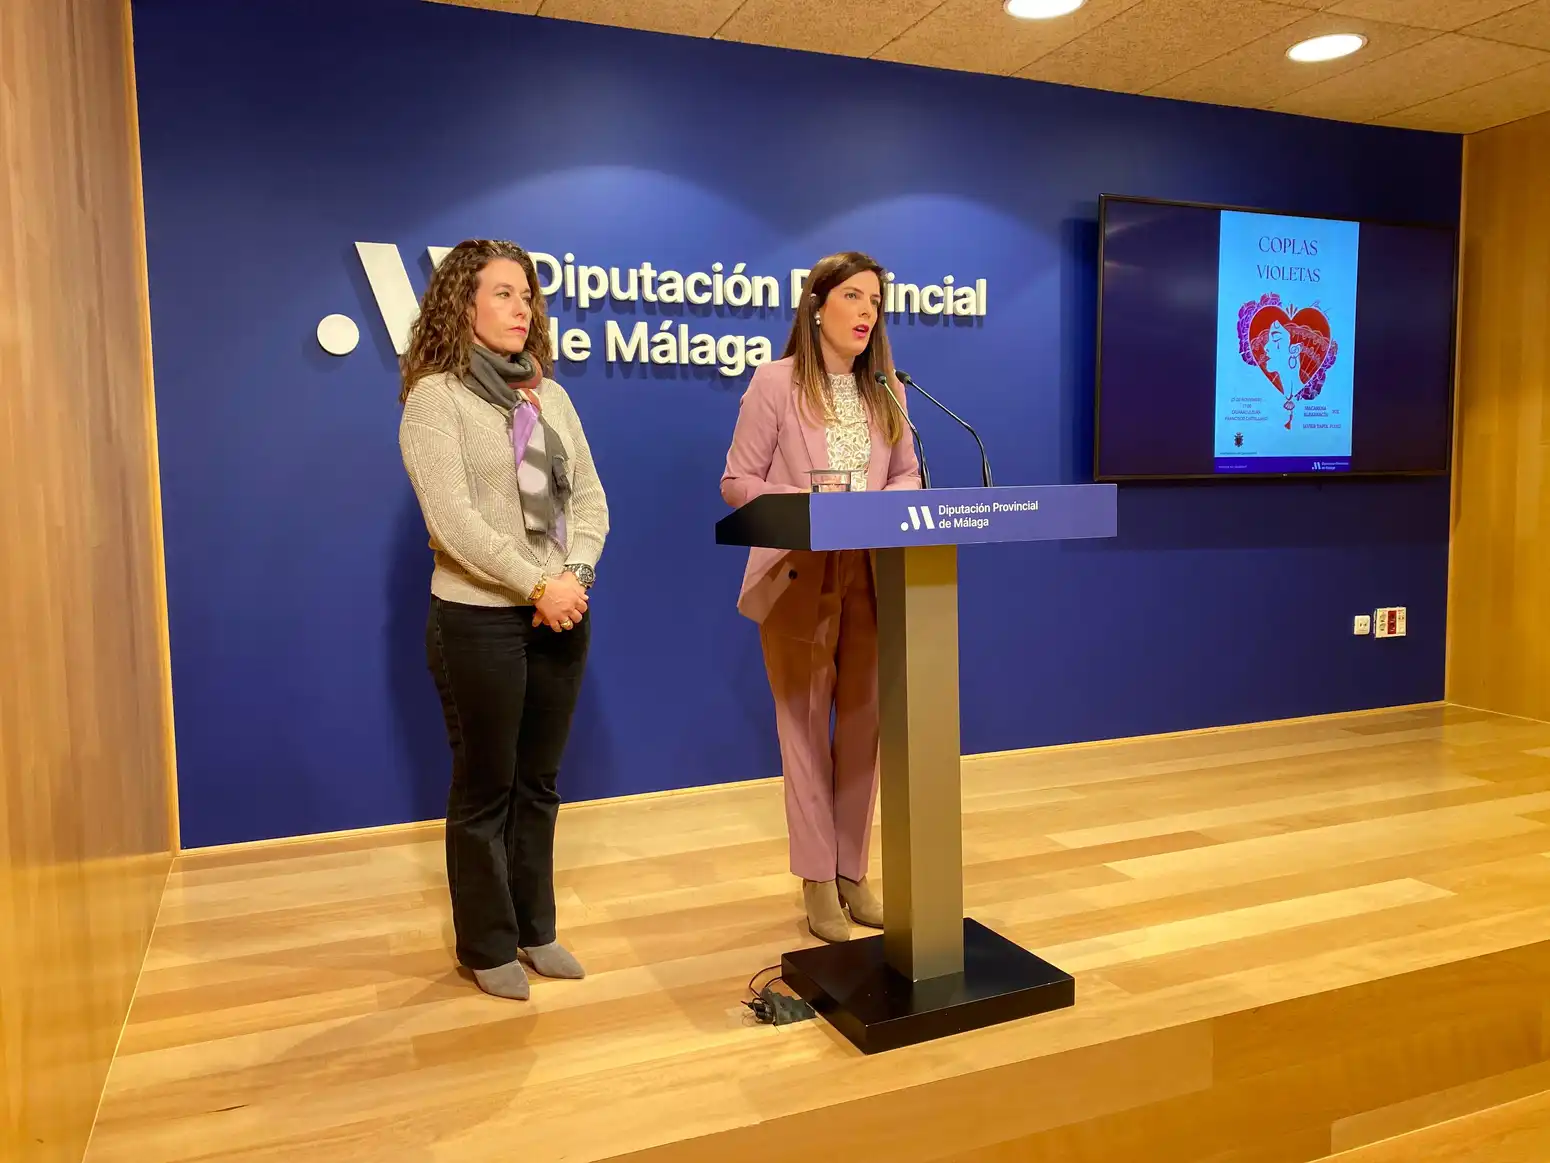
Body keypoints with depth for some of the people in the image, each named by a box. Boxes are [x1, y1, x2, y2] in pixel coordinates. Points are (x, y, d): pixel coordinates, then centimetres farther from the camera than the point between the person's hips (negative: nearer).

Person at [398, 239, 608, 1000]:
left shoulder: (550, 395, 11)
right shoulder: (435, 397, -7)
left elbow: (589, 494, 8)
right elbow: (451, 517, -17)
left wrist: (575, 575, -9)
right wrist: (536, 585, -19)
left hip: (560, 614, 6)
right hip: (479, 618, -5)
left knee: (538, 781, 14)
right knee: (485, 787, 7)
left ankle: (534, 929, 28)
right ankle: (487, 946, 22)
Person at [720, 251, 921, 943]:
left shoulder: (886, 389, 12)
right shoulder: (776, 383, -4)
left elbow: (909, 472, 14)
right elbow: (737, 483, -5)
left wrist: (889, 500, -9)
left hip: (872, 577, 5)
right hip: (800, 578, -5)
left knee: (864, 727, 9)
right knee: (806, 729, 3)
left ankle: (852, 873, 23)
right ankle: (817, 882, 14)